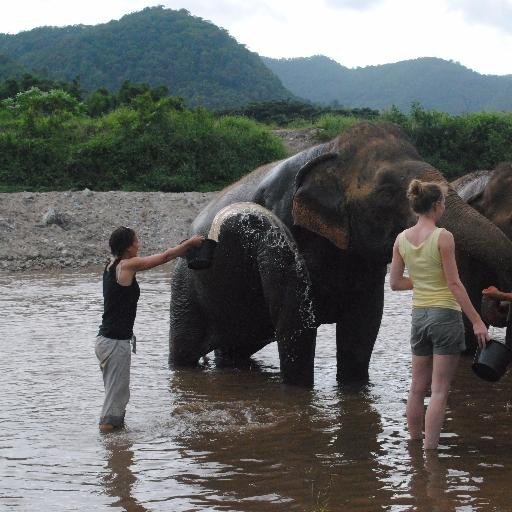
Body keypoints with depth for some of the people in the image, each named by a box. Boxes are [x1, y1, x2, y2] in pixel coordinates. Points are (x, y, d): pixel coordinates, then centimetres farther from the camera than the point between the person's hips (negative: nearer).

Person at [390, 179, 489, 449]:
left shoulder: (402, 239, 3)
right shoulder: (443, 237, -14)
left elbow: (394, 282, 7)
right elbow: (454, 283, -15)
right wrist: (477, 321, -11)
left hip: (418, 315, 6)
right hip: (446, 314, -6)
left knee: (417, 387, 14)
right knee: (439, 390, -2)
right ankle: (430, 450, -4)